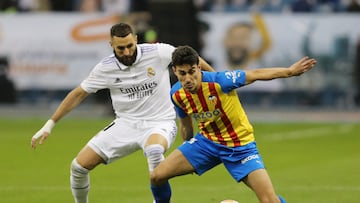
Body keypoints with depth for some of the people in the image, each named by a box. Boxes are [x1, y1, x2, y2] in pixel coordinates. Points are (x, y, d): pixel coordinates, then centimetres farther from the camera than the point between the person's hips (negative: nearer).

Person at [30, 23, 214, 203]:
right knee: (79, 166, -5)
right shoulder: (105, 68, -7)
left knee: (154, 150, -41)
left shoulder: (158, 52, -14)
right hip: (125, 125, 3)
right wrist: (49, 125, 2)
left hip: (160, 123, -3)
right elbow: (78, 94, 3)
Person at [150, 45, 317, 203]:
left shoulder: (219, 81, -26)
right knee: (157, 176, -7)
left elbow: (255, 74, -14)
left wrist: (290, 71, -14)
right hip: (206, 142, 4)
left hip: (239, 146, -4)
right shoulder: (177, 94, -10)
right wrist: (190, 154, 22)